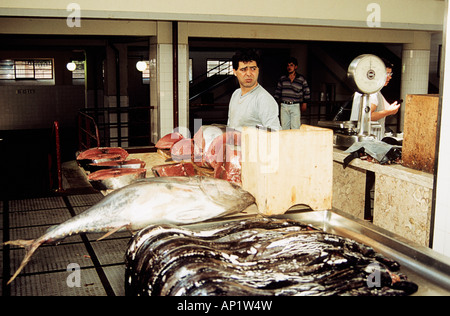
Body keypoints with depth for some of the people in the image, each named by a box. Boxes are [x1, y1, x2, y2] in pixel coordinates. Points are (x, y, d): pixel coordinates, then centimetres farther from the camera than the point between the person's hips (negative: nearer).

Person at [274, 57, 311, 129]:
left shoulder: (301, 79, 4)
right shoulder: (282, 79, 11)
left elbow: (307, 92, 9)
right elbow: (278, 91, 15)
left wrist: (304, 103, 4)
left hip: (295, 106, -2)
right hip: (284, 106, 3)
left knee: (295, 128, -7)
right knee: (284, 127, 3)